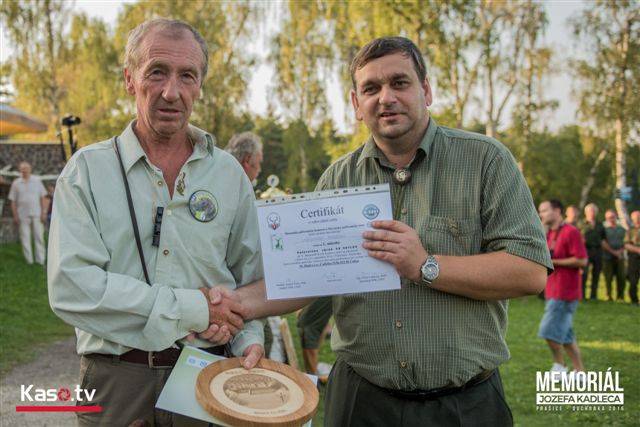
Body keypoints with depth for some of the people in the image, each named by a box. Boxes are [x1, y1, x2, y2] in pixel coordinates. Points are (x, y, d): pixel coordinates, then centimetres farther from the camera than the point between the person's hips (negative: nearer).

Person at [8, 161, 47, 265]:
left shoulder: (37, 181, 4)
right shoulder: (16, 183, 4)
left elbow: (43, 198, 4)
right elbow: (13, 201, 5)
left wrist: (44, 213, -3)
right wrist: (15, 216, -1)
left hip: (37, 214, 0)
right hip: (23, 216, 0)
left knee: (39, 237, -1)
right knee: (25, 238, 3)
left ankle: (40, 260, 4)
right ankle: (29, 261, 10)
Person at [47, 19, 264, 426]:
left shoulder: (229, 174, 4)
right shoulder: (88, 170, -4)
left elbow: (253, 276, 8)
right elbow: (70, 286, -15)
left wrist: (249, 337, -11)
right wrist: (191, 309, -18)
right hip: (115, 380, -1)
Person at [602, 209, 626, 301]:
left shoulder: (622, 229, 13)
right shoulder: (605, 229, 3)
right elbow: (603, 243, -5)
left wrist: (620, 251, -8)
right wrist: (613, 252, -14)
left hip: (620, 257, 3)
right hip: (608, 257, -3)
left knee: (621, 277, 0)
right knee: (608, 278, -4)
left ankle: (620, 296, 10)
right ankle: (609, 296, 4)